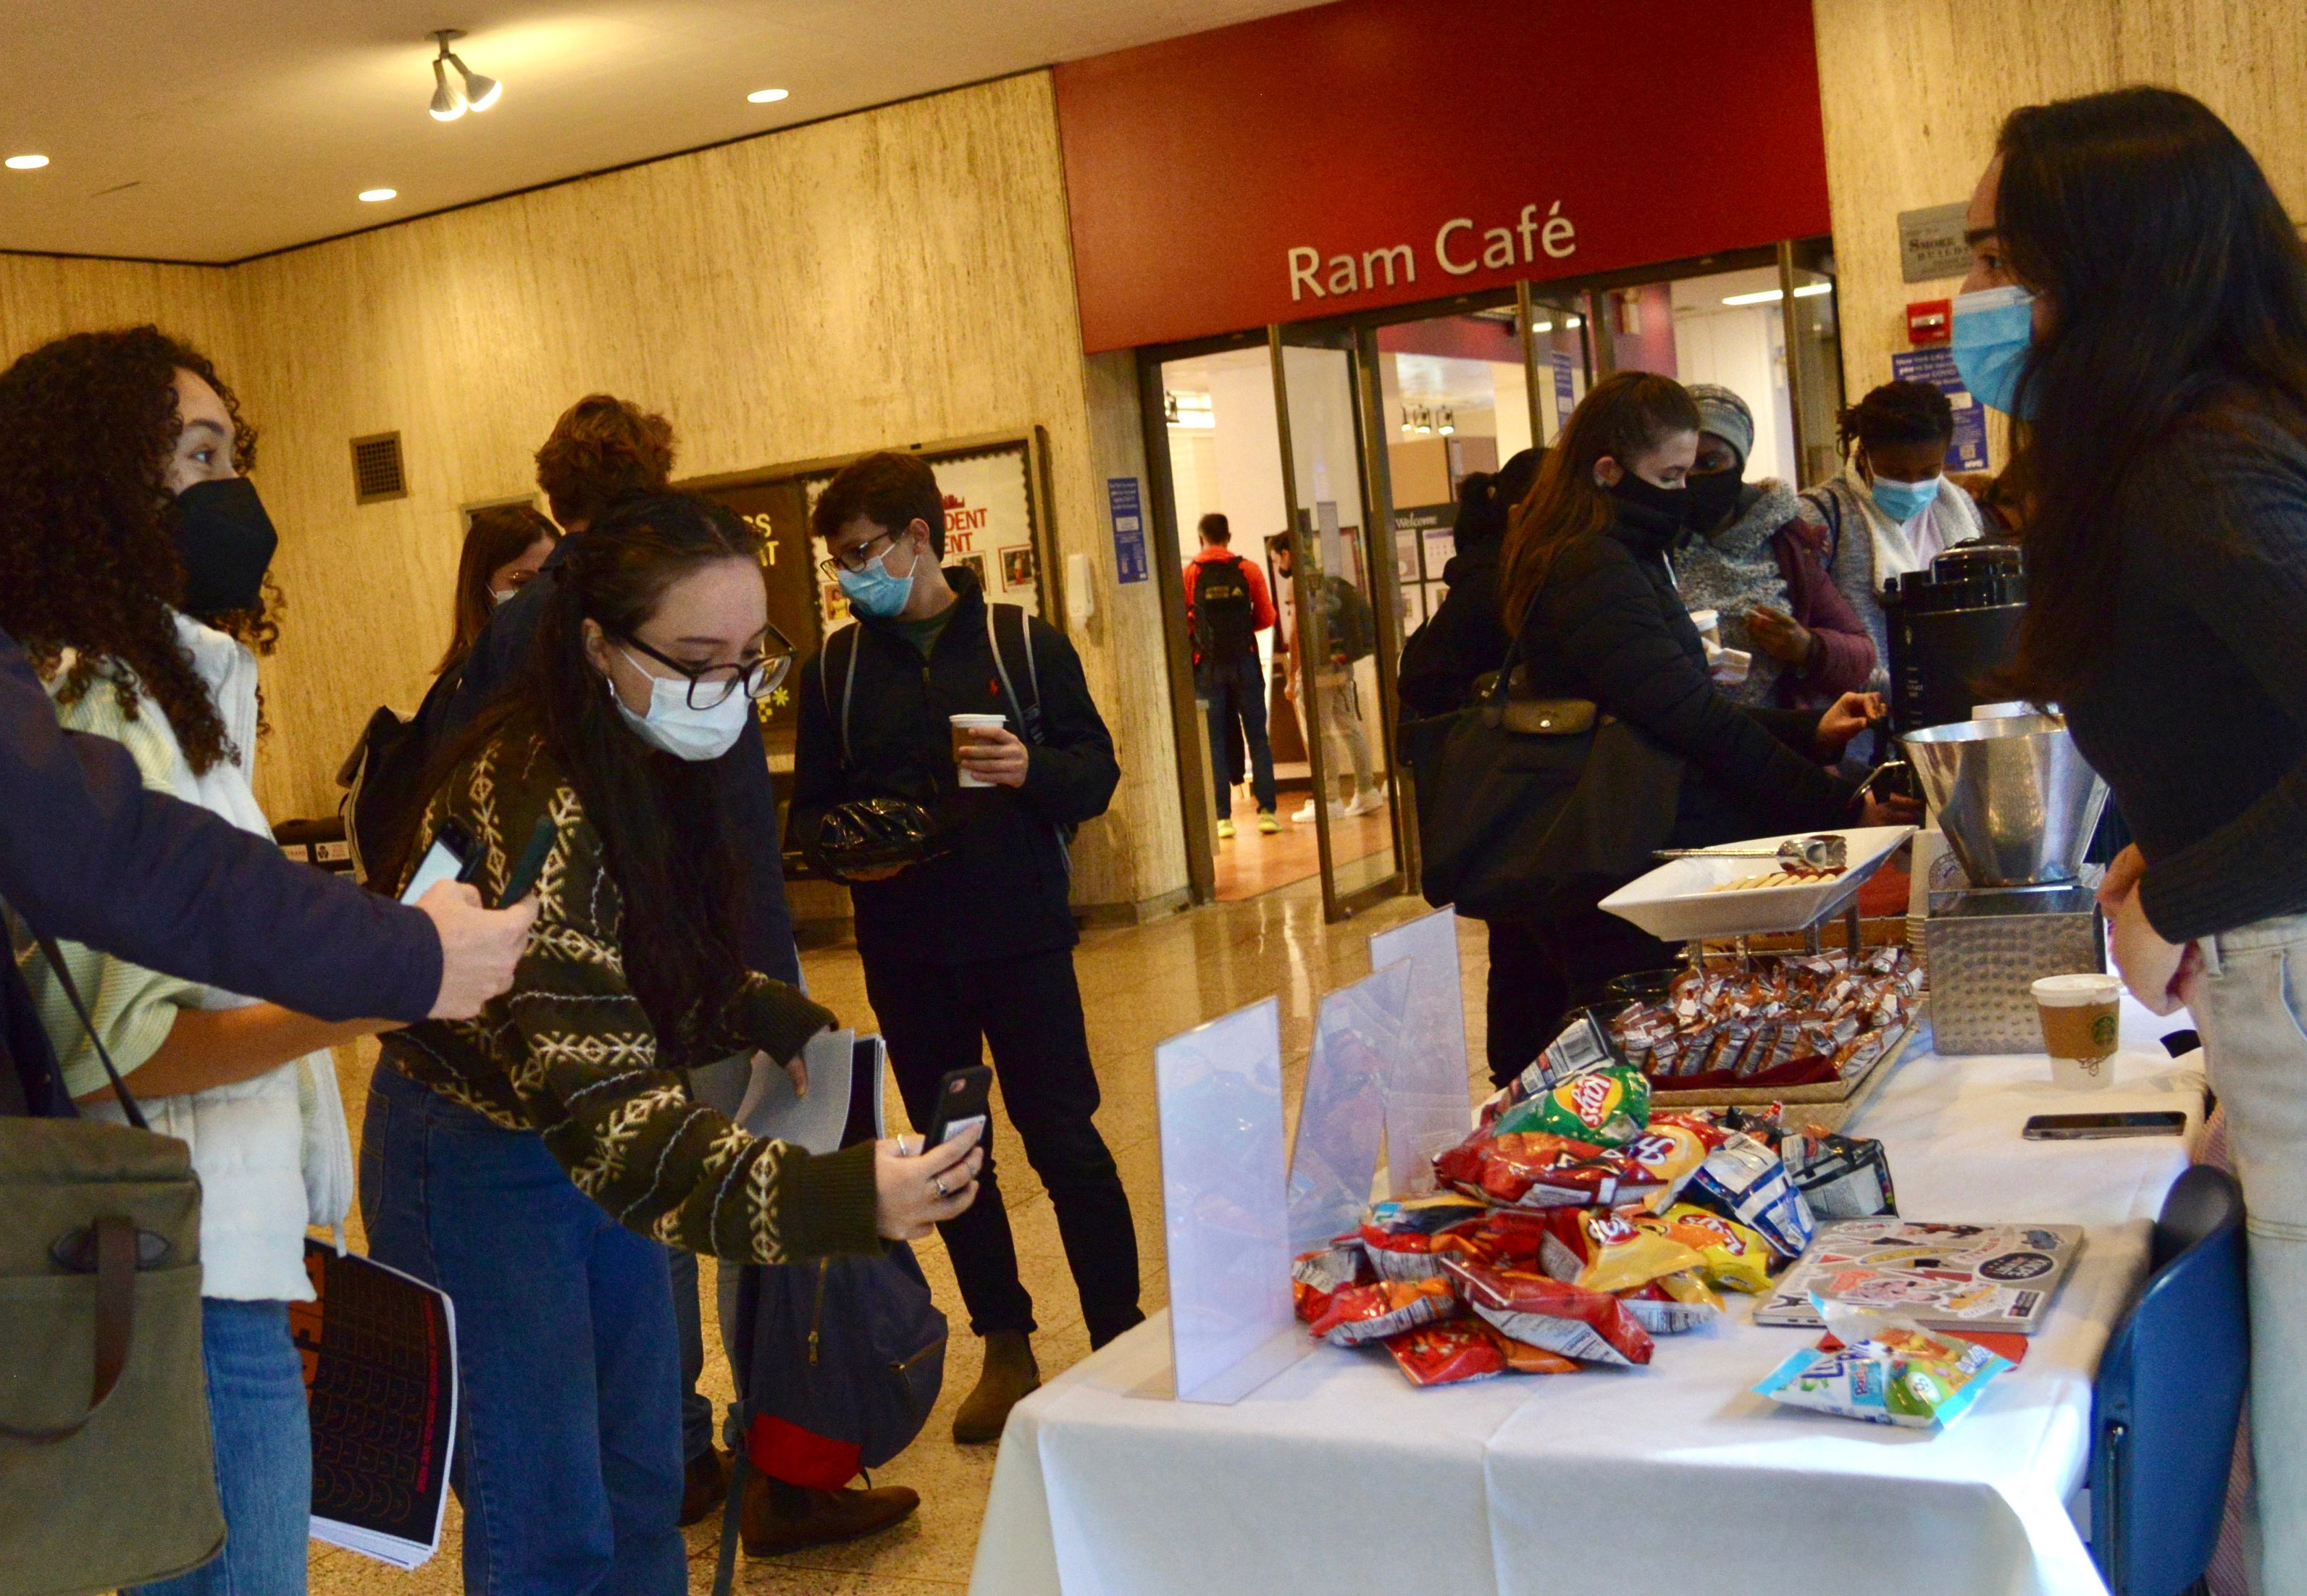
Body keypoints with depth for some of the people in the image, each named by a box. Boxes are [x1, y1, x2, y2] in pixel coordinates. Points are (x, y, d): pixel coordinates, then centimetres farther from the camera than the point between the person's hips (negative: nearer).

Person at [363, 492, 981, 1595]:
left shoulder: (654, 766, -2)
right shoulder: (537, 803, -30)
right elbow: (595, 1102, -38)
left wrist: (786, 1025, -3)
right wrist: (823, 1196, -49)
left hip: (585, 1157, 8)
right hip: (479, 1163, -8)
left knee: (642, 1493, 16)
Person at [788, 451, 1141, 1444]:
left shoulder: (1025, 643, -1)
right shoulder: (833, 668, 6)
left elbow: (1097, 768, 1)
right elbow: (808, 810, 9)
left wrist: (1035, 772, -20)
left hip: (1021, 934, -3)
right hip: (903, 950, 3)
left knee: (1064, 1140, -1)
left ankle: (1120, 1339, 13)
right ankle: (1006, 1348, 25)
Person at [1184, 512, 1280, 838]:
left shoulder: (1188, 574, -2)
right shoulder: (1249, 570, 1)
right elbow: (1266, 617, 4)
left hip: (1208, 664, 0)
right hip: (1244, 661, 1)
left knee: (1215, 740, 3)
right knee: (1258, 737, 5)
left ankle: (1223, 817, 1)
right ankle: (1266, 810, 1)